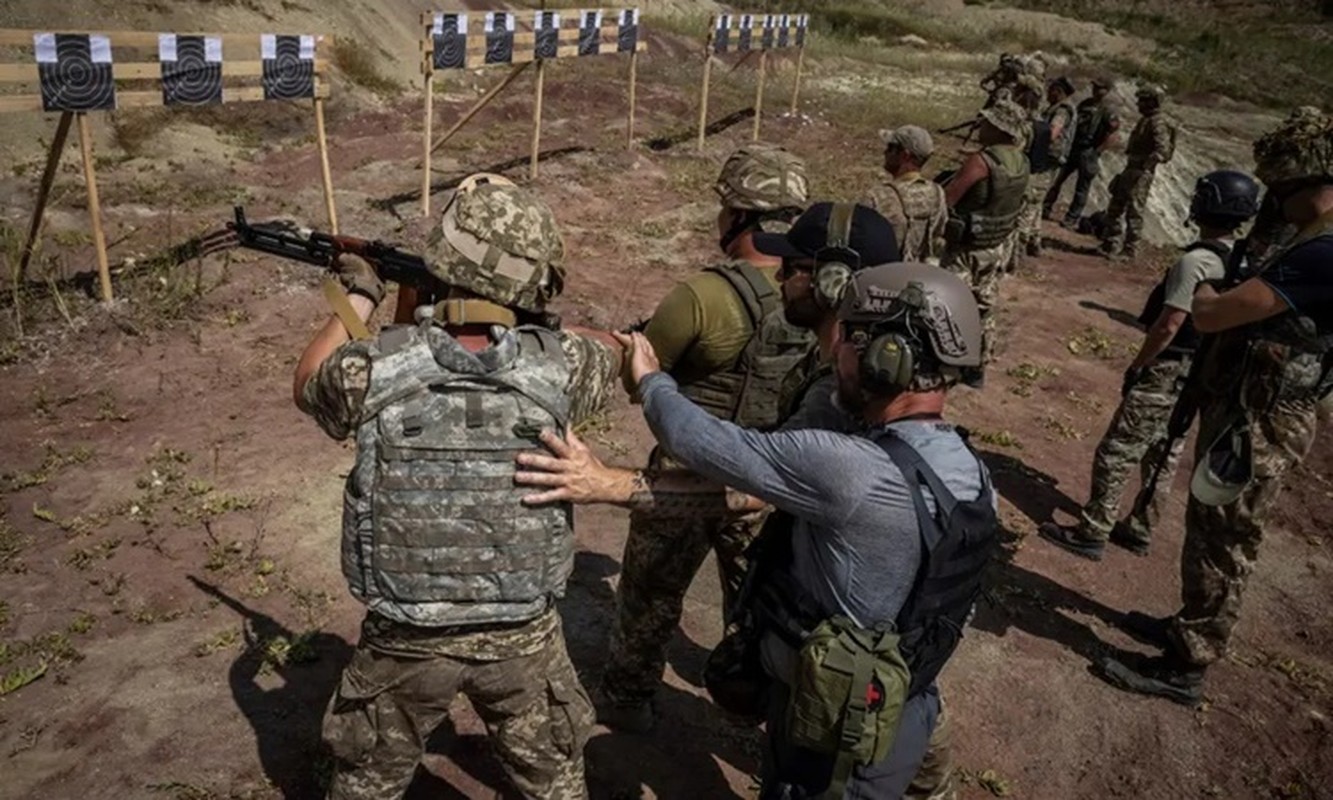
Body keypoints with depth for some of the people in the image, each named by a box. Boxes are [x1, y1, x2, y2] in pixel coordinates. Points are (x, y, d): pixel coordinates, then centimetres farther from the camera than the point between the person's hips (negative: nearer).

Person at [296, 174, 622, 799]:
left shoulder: (372, 370, -18)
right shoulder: (556, 368, -17)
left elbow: (308, 385, 7)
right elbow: (618, 355, 8)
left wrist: (357, 297, 18)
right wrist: (528, 326, 15)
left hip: (405, 639, 0)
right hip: (525, 636, 0)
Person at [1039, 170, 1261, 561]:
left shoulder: (1196, 261, -21)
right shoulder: (1245, 264, 4)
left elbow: (1168, 326, -22)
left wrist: (1136, 366, -10)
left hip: (1167, 373, -9)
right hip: (1203, 376, 9)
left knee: (1116, 453, -1)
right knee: (1164, 458, 18)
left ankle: (1091, 533, 5)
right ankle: (1140, 530, 30)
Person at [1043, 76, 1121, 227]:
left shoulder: (1108, 112, -14)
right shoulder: (1085, 104, 7)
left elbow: (1112, 137, -16)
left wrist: (1097, 152, -13)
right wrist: (1070, 143, 11)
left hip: (1089, 154, -7)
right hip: (1074, 149, 7)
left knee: (1081, 188, 2)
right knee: (1059, 179, 10)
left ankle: (1071, 220, 8)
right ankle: (1046, 209, 20)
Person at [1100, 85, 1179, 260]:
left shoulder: (1158, 123, -14)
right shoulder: (1146, 120, 16)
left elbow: (1162, 150, -24)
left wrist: (1145, 166, -31)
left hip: (1141, 173, -10)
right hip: (1131, 169, 10)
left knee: (1134, 212, -7)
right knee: (1115, 207, 12)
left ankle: (1130, 250, -3)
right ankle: (1110, 245, 20)